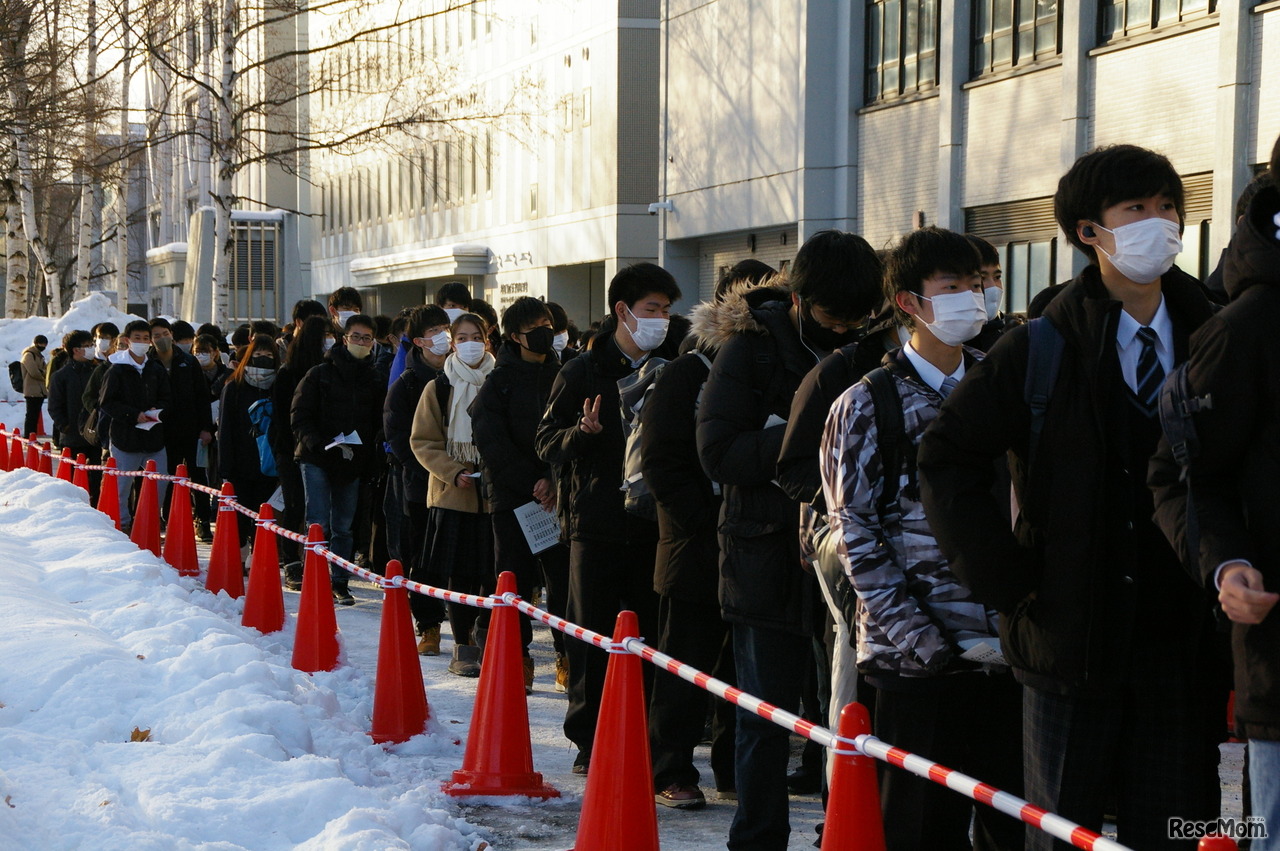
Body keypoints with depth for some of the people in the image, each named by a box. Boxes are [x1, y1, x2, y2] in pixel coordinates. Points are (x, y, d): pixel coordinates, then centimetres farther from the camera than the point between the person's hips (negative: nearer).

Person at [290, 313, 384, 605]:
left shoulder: (373, 381, 11)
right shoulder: (320, 374, 1)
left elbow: (378, 423, 13)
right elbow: (299, 416, -3)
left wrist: (363, 451, -3)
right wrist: (317, 444, -17)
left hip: (352, 464, 3)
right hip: (317, 461, -3)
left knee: (344, 526, 7)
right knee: (318, 524, -7)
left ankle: (339, 581, 15)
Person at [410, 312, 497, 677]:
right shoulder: (438, 387, 3)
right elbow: (423, 442, 3)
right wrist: (453, 472, -11)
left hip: (495, 493, 1)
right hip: (454, 494, -1)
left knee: (494, 574, 0)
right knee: (461, 575, 1)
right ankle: (463, 647, 11)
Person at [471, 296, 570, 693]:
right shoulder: (499, 383, 3)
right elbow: (491, 442, -5)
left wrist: (555, 481, -12)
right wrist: (532, 484, -12)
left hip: (558, 495, 2)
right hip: (512, 497, -1)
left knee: (563, 577, 0)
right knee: (515, 579, 2)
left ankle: (568, 658, 8)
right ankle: (517, 659, 10)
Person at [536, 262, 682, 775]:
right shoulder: (583, 373, 2)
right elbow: (547, 440, 0)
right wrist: (583, 433, -20)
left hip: (654, 522, 3)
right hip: (597, 521, -3)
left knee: (651, 634, 4)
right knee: (593, 636, 2)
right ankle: (589, 739, 11)